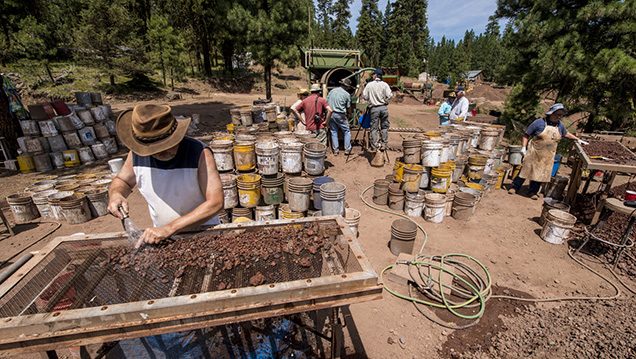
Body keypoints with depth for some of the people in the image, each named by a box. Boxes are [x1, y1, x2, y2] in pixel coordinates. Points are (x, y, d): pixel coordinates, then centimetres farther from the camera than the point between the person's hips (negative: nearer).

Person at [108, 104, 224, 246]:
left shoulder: (200, 153, -25)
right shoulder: (137, 154, -11)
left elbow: (216, 203, -31)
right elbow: (122, 180, 11)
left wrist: (170, 228, -34)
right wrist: (116, 194, -13)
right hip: (161, 233, 3)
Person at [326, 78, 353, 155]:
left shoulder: (332, 91, 10)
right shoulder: (347, 94, -1)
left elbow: (326, 102, 11)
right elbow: (348, 108, 5)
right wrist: (349, 114, 24)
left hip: (330, 114, 4)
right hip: (339, 115, -4)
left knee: (333, 132, 10)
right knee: (346, 131, 9)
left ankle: (335, 150, 11)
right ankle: (347, 149, 9)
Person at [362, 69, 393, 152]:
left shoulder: (369, 85, 1)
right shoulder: (385, 84, 2)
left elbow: (364, 97, 1)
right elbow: (389, 96, -4)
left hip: (374, 108, -1)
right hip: (383, 107, 1)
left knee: (374, 128, 3)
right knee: (384, 126, 13)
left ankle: (374, 146, 4)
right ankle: (384, 144, 14)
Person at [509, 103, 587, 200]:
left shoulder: (559, 124, 9)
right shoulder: (540, 122, -9)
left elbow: (566, 134, 29)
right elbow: (526, 135, -7)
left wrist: (578, 139, 29)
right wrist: (523, 147, -15)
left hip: (548, 157, 5)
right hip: (535, 152, -5)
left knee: (540, 173, 6)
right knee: (526, 170, -1)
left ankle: (533, 191, 16)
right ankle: (515, 187, 11)